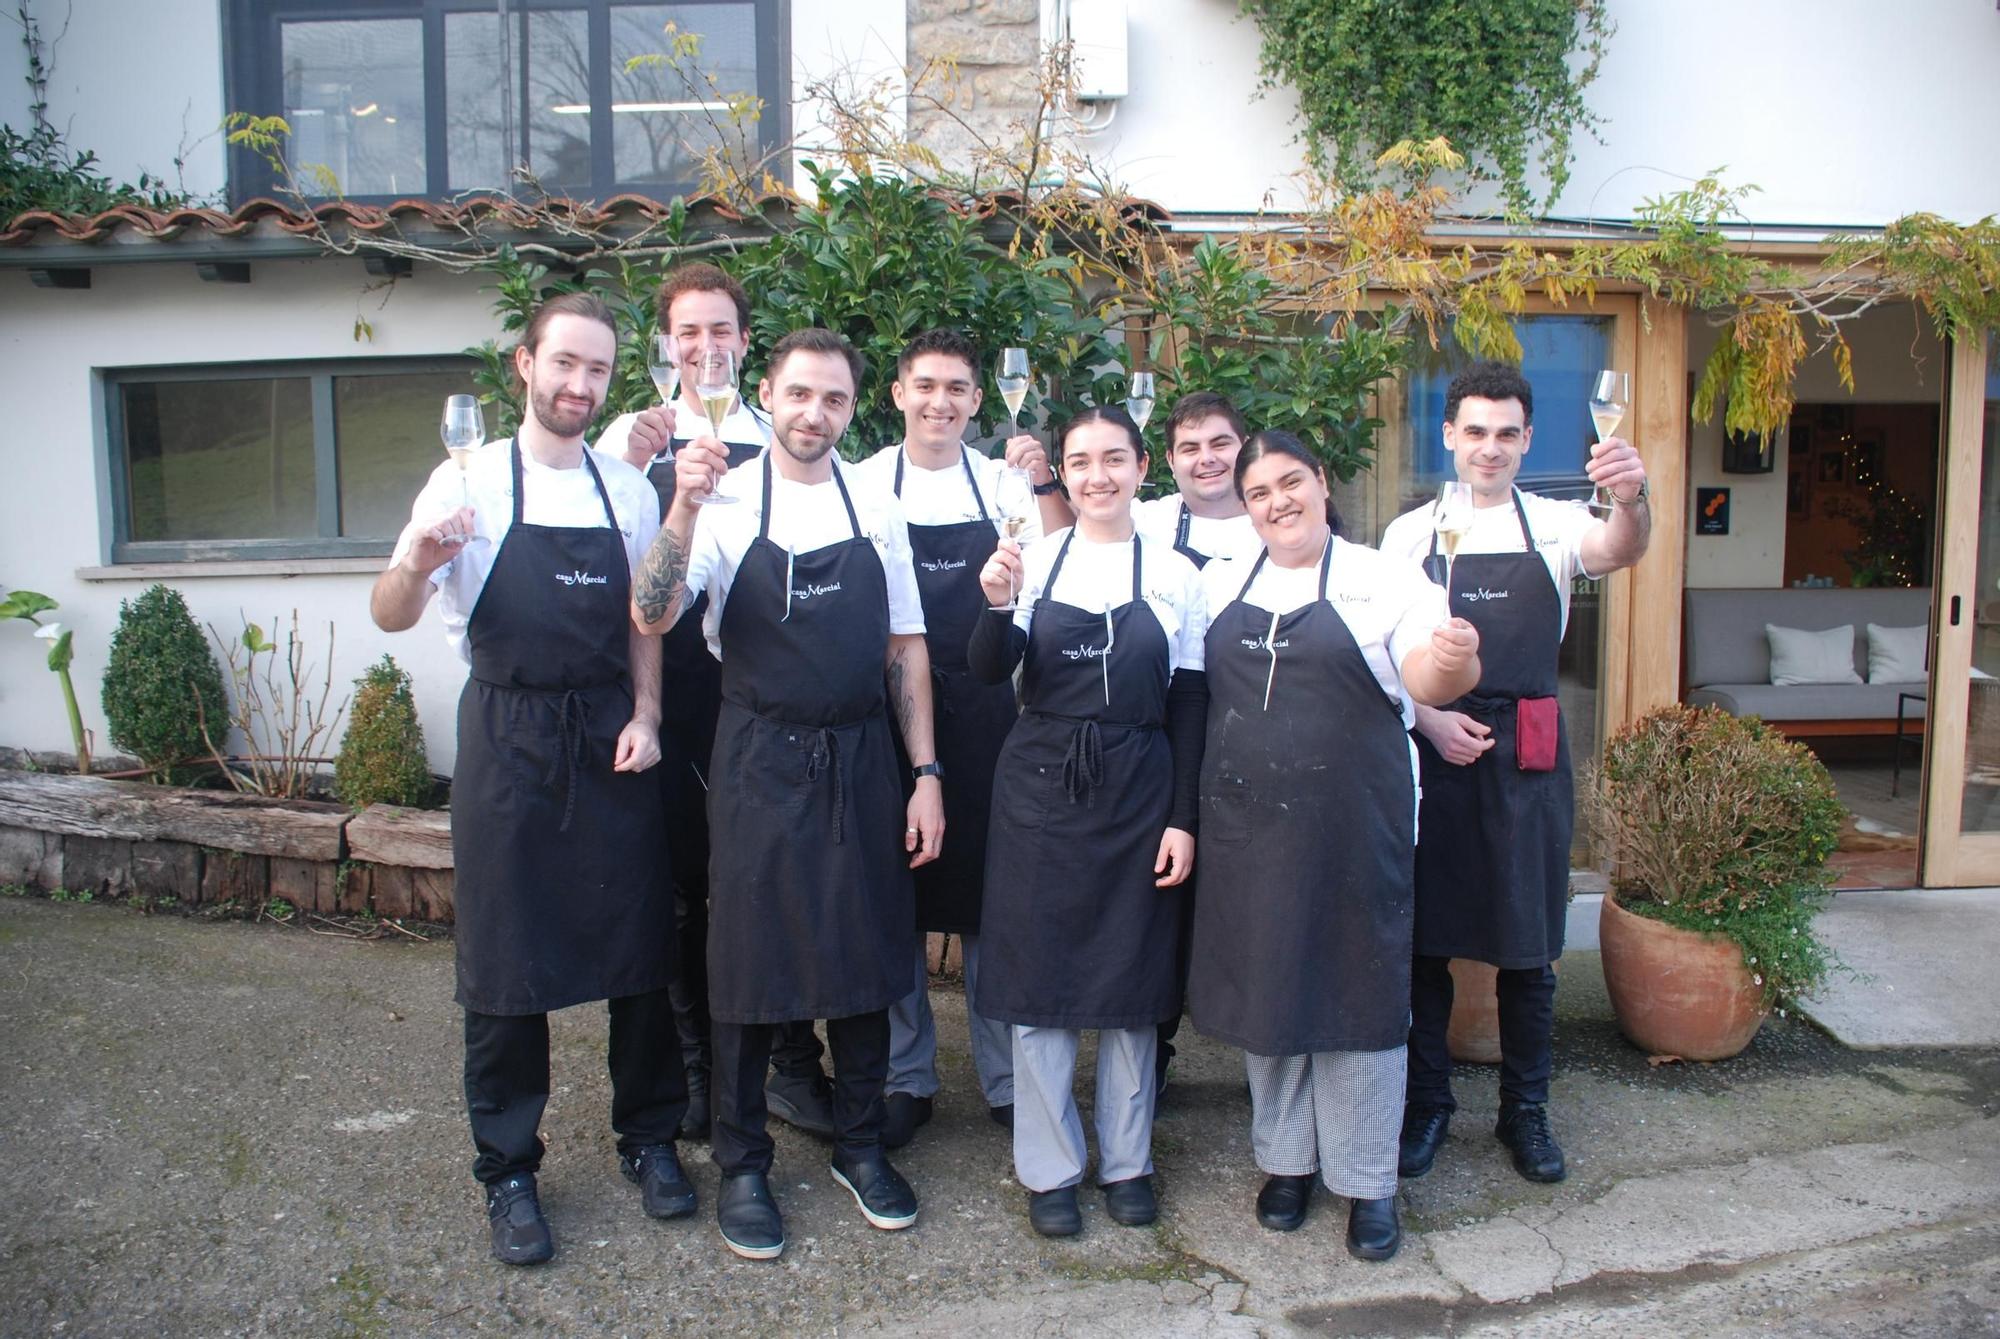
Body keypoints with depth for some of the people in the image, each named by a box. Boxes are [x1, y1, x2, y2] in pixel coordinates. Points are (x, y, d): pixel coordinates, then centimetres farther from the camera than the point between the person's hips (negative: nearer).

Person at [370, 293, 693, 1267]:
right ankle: (508, 1170, 21)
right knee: (505, 959, 5)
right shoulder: (470, 483, -3)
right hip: (507, 739, -3)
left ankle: (648, 1138, 27)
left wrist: (644, 716, -2)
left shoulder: (627, 490, 7)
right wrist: (417, 562, -31)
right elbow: (389, 615, -10)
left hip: (611, 737, 3)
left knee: (638, 942, 8)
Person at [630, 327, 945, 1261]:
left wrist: (926, 775, 3)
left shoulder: (877, 513, 6)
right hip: (759, 763, -3)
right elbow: (651, 617, -18)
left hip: (861, 763, 3)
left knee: (865, 959, 12)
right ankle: (742, 1166, 25)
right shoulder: (728, 505, -4)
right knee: (750, 964, 7)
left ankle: (860, 1147, 32)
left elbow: (906, 649, 8)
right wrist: (684, 506, -32)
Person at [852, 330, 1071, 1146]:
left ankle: (1004, 1078, 24)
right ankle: (906, 1078, 25)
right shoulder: (864, 483, 0)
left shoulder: (1003, 482, 3)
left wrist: (1044, 484, -20)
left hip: (984, 714, 1)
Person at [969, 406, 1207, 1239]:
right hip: (1041, 789, 0)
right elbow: (989, 672, -10)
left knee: (1132, 980, 10)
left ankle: (1126, 1161, 27)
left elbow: (1187, 707, 3)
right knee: (1038, 978, 5)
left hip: (1137, 794, 1)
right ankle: (1049, 1169, 21)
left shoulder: (1176, 576, 2)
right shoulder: (1034, 561, 1)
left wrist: (1183, 819, -2)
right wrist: (997, 605, -29)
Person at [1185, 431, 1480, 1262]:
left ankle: (1367, 1180, 20)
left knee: (1354, 985, 4)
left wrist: (1455, 662, -33)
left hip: (1353, 823, -3)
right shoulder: (1218, 585, 10)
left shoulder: (1383, 578, -1)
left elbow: (1425, 677, -12)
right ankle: (1286, 1160, 30)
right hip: (1246, 823, 3)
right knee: (1263, 983, 11)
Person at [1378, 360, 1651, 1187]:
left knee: (1528, 945, 8)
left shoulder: (1552, 525, 3)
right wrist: (1430, 717, -12)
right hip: (1430, 751, 0)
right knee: (1424, 936, 8)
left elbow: (1618, 551, -19)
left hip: (1527, 756, 0)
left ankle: (1524, 1110, 25)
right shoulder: (1410, 534, 4)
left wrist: (1632, 498, -40)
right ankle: (1426, 1103, 24)